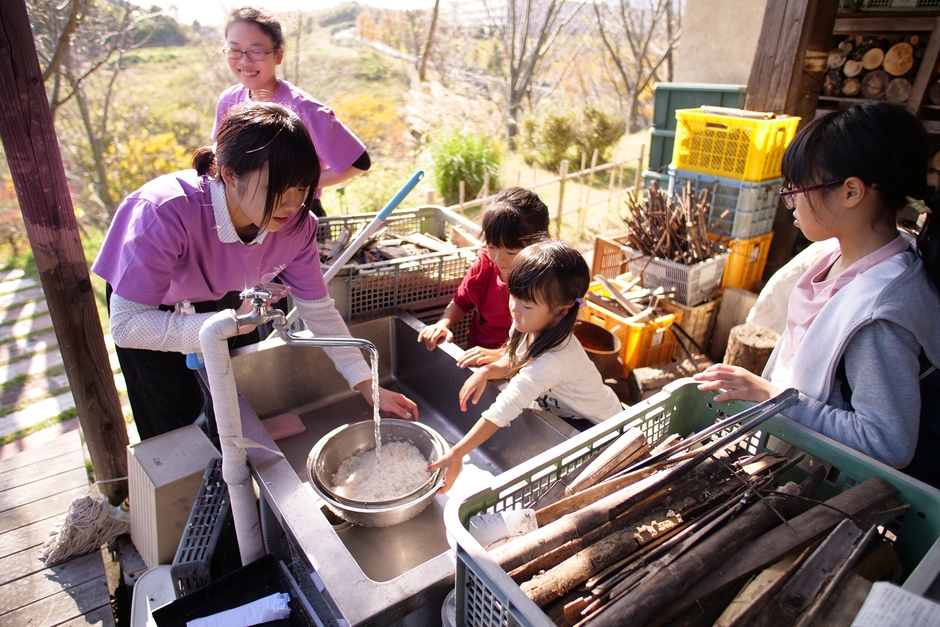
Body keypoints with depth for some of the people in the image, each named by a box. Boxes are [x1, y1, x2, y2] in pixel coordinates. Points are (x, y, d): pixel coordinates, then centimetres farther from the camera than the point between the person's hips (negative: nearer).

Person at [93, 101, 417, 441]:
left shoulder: (296, 224, -29)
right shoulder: (165, 214, -42)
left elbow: (317, 309, -18)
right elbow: (126, 325, -38)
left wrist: (368, 386, -20)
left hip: (220, 293, 4)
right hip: (147, 304, -3)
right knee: (177, 423, 1)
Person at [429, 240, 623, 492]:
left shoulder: (553, 359, -40)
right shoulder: (531, 327, -17)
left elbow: (502, 412, -43)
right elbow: (513, 361, 2)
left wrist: (456, 454, -42)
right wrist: (486, 371, -20)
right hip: (565, 414, 8)